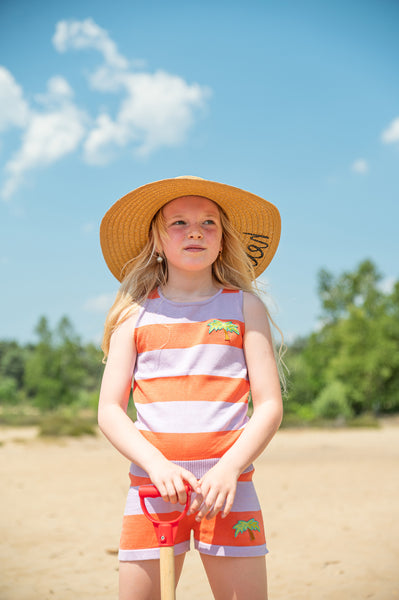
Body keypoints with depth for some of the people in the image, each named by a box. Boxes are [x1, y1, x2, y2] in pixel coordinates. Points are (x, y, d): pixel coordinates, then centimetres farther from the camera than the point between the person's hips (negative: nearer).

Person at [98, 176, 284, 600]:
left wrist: (228, 469, -12)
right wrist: (156, 463, -12)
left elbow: (269, 406, 3)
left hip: (228, 485, 0)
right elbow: (109, 411, 4)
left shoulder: (245, 306, 8)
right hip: (152, 483, 1)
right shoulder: (135, 312, 9)